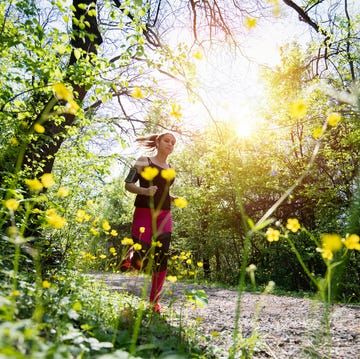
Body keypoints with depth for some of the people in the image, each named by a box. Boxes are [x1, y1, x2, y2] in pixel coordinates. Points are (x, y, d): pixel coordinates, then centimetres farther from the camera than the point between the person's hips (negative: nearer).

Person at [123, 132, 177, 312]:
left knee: (161, 259, -4)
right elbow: (128, 184, -3)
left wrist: (174, 199, 10)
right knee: (142, 260, -9)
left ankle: (154, 301, 10)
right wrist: (145, 190, -21)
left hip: (164, 215, 5)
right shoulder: (144, 161, 3)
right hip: (144, 213, -4)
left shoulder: (170, 169, 18)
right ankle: (130, 256, 29)